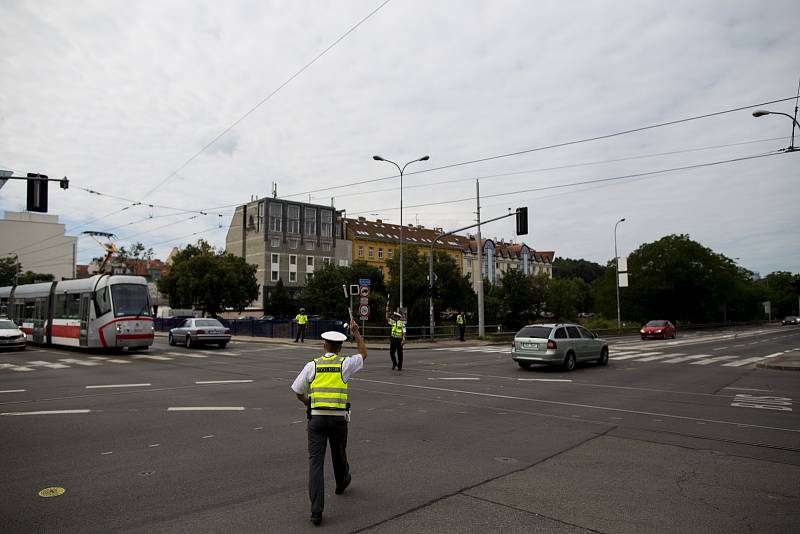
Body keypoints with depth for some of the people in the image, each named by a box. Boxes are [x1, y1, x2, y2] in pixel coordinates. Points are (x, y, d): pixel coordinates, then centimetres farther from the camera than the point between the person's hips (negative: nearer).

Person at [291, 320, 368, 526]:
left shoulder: (312, 365, 0)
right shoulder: (345, 364, -2)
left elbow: (298, 390, 9)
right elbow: (363, 354, 19)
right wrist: (356, 333, 26)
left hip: (316, 418, -1)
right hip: (339, 419, 1)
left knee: (315, 461, -2)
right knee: (339, 454, 24)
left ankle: (316, 510, -9)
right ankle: (341, 483, 52)